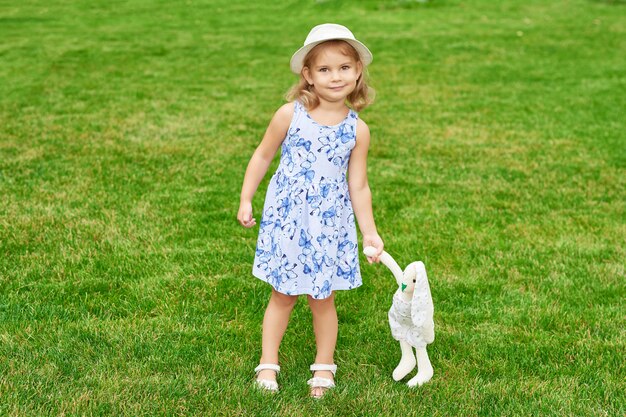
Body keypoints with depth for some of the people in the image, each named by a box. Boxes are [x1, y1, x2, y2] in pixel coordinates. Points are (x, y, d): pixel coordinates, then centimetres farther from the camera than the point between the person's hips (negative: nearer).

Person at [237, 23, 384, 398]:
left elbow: (358, 186, 1)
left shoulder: (357, 129, -5)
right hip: (286, 219, -1)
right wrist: (246, 200, 3)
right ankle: (268, 363, 25)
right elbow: (263, 156, 3)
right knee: (283, 296, 10)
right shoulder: (291, 115, -9)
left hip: (330, 226, 1)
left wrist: (370, 232, -2)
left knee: (323, 299, 11)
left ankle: (324, 366, 29)